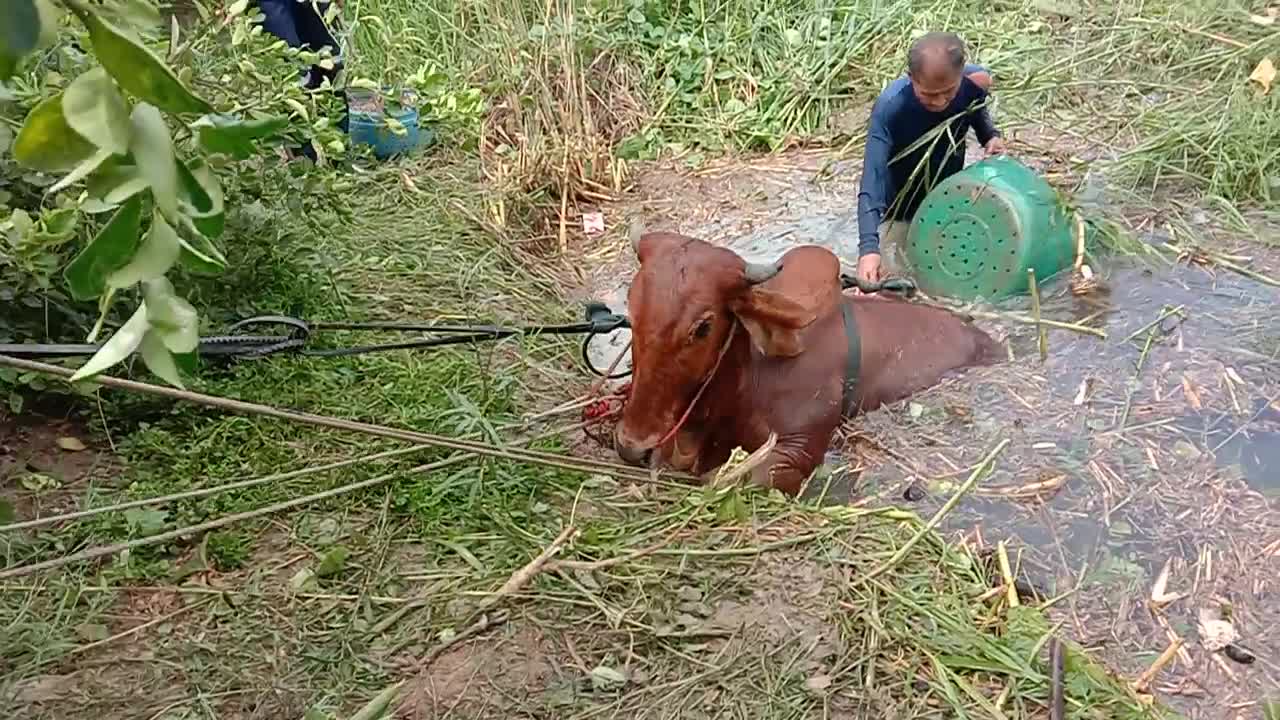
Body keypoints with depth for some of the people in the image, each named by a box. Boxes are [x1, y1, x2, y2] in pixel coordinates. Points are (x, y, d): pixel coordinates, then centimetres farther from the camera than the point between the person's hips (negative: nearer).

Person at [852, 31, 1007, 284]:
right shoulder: (889, 107, -35)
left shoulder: (975, 82, -21)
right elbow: (872, 180, -40)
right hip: (901, 213, -4)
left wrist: (991, 136, -17)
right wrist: (869, 247, -52)